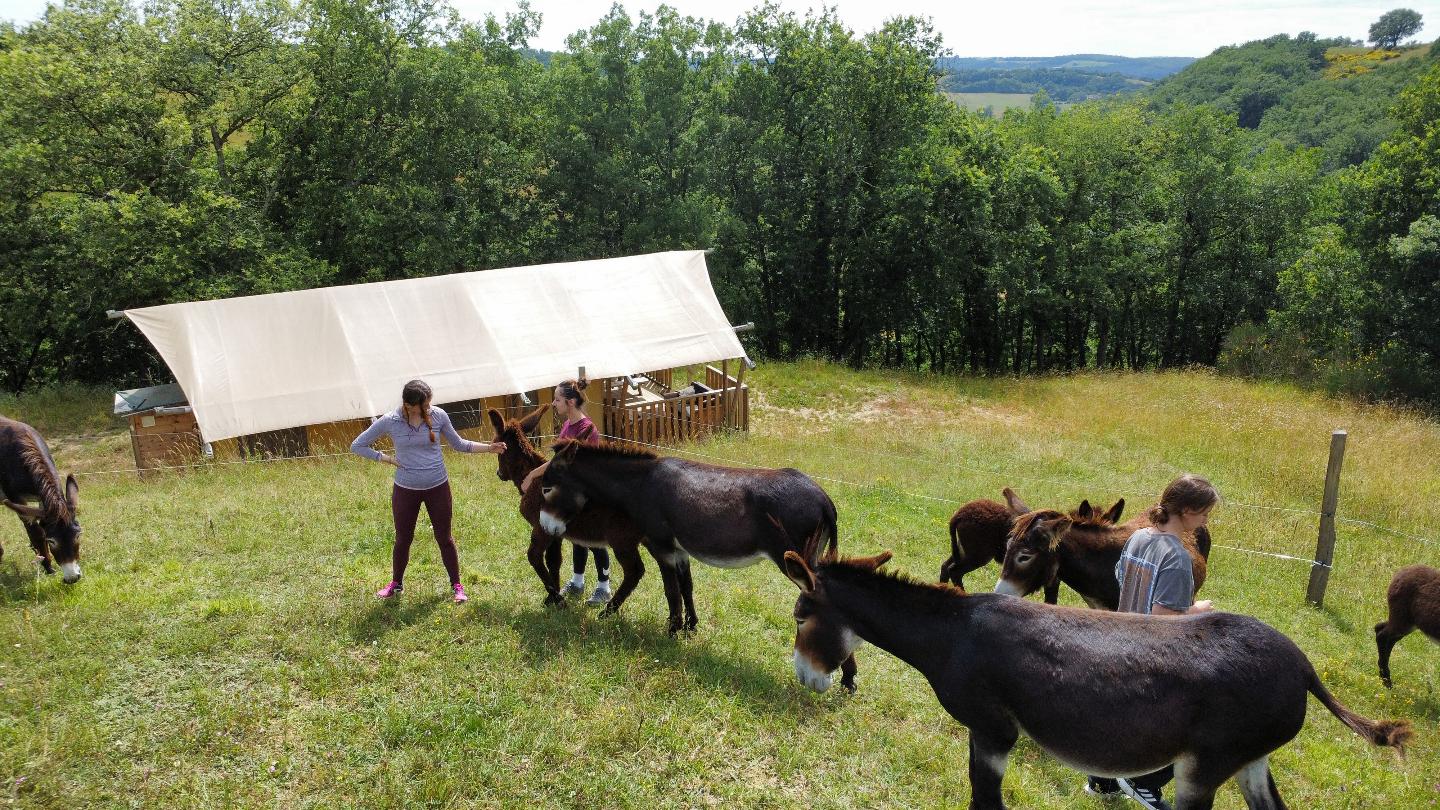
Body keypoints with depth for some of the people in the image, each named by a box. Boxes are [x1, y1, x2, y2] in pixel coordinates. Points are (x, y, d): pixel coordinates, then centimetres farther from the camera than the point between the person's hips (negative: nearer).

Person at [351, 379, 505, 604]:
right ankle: (396, 583, 36)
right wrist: (385, 458, -10)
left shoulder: (438, 416, -8)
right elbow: (357, 446, -1)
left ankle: (457, 585, 23)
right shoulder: (389, 422, -12)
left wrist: (488, 447, -3)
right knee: (403, 540, 14)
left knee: (444, 538, 9)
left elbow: (458, 444, 6)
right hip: (405, 490, 0)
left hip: (438, 487, 0)